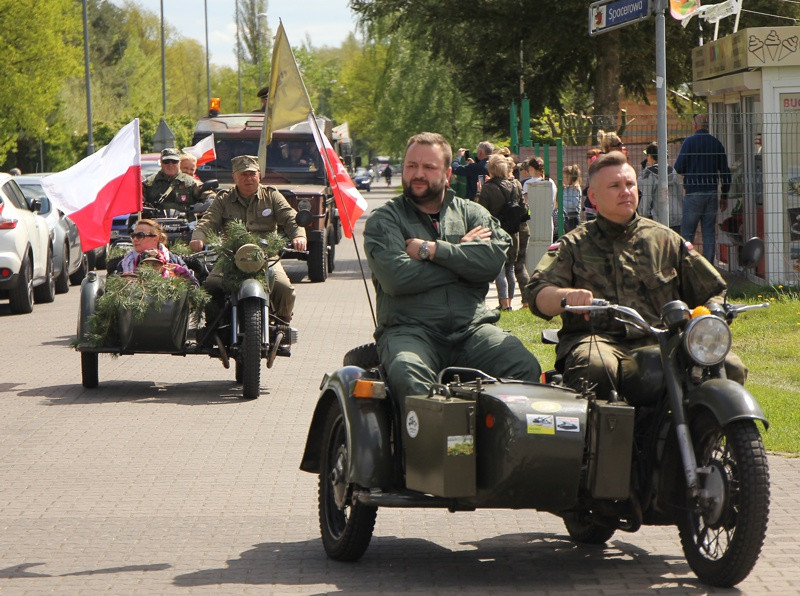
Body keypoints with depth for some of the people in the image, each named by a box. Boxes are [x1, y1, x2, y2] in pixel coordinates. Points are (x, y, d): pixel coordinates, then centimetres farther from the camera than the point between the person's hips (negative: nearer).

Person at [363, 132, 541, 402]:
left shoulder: (471, 213, 20)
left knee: (525, 367, -26)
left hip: (472, 329, 3)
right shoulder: (384, 219, 11)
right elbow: (396, 278, -8)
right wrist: (461, 253, 1)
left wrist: (431, 250, -5)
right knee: (406, 375, -38)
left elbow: (494, 259, -2)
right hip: (410, 329, -3)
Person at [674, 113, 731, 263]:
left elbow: (679, 168, -8)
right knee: (709, 231, 7)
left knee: (687, 232, 0)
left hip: (693, 193, -4)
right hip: (712, 193, 4)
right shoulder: (717, 143, 7)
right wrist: (725, 196, 17)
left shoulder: (689, 142, -7)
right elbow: (725, 171, 10)